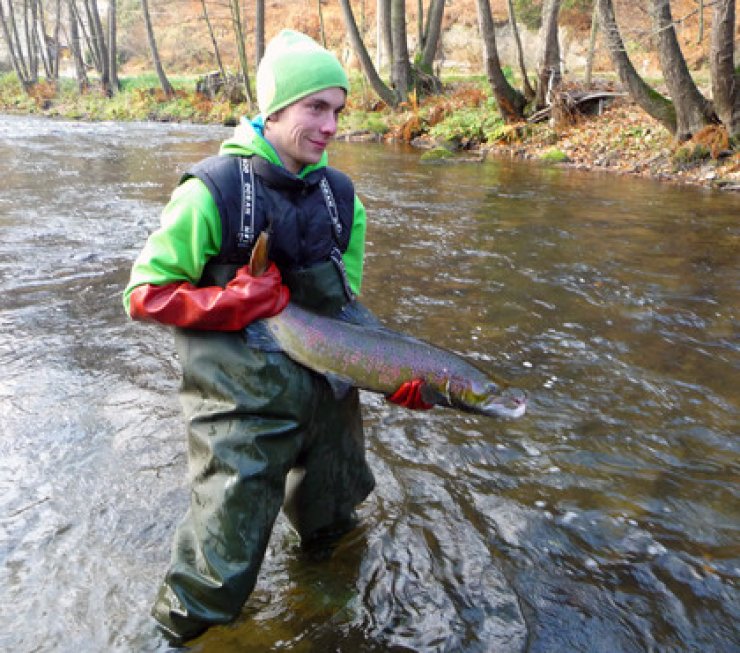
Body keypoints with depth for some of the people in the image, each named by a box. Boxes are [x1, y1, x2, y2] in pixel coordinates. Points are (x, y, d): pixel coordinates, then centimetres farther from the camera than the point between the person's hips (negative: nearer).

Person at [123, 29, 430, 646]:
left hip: (328, 392, 6)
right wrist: (236, 303, -23)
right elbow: (144, 294, -11)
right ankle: (179, 626, 33)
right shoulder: (214, 191, -15)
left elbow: (346, 305, 7)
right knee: (225, 557, 3)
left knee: (331, 511, 25)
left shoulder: (341, 194, 2)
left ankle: (326, 535, 60)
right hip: (242, 404, -5)